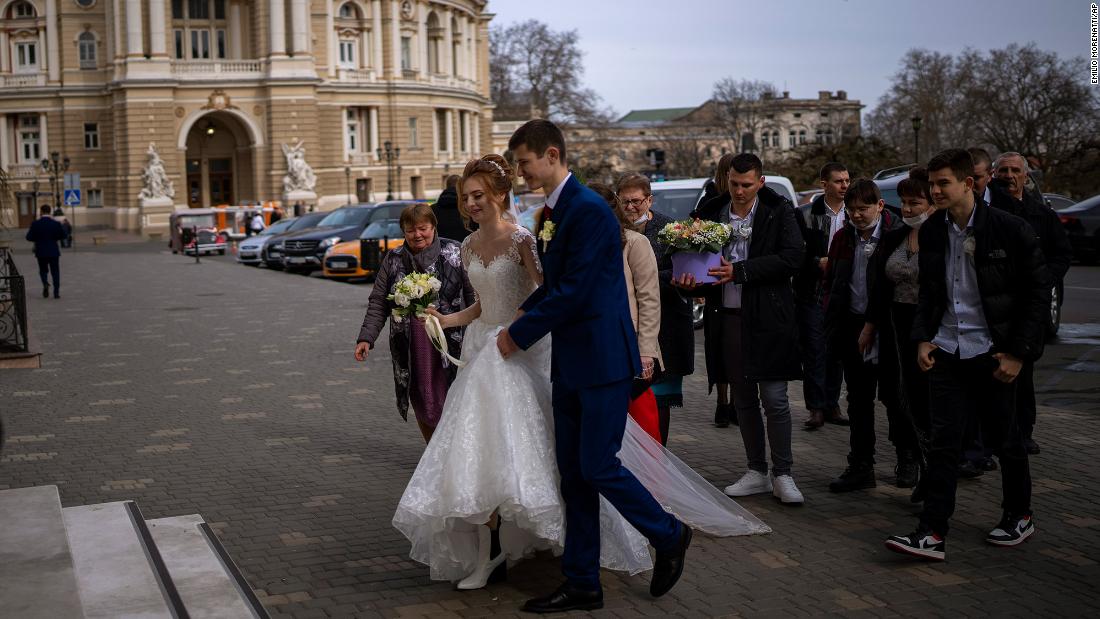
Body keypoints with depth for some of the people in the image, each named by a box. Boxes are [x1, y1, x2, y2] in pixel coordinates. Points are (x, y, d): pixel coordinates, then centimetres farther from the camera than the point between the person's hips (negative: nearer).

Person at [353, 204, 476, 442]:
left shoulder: (454, 252, 2)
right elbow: (378, 303, 7)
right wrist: (366, 338, -3)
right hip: (411, 347, 3)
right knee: (421, 401, 7)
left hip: (449, 340, -3)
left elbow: (472, 293, 4)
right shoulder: (393, 260, 8)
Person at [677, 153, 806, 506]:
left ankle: (782, 475, 8)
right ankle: (757, 472, 23)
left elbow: (792, 258, -13)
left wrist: (739, 271, -19)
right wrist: (689, 279, -9)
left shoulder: (779, 212, -2)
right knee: (743, 400, 11)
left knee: (775, 399, -3)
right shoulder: (713, 215, 8)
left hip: (767, 318, -4)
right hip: (729, 317, 4)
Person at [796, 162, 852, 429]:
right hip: (813, 293, -3)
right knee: (814, 352, -3)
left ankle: (832, 405, 18)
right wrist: (819, 263, -17)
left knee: (838, 352, 9)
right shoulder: (806, 214, -3)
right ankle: (816, 408, 3)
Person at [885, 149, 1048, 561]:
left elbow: (1038, 292, -6)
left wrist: (1018, 352, -10)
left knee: (1003, 438, 10)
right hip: (946, 352, 4)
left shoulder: (1009, 230, -10)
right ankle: (932, 534, -2)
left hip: (991, 353, -3)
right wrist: (923, 338, 3)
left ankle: (1019, 516, 32)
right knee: (943, 441, -2)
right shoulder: (931, 232, 4)